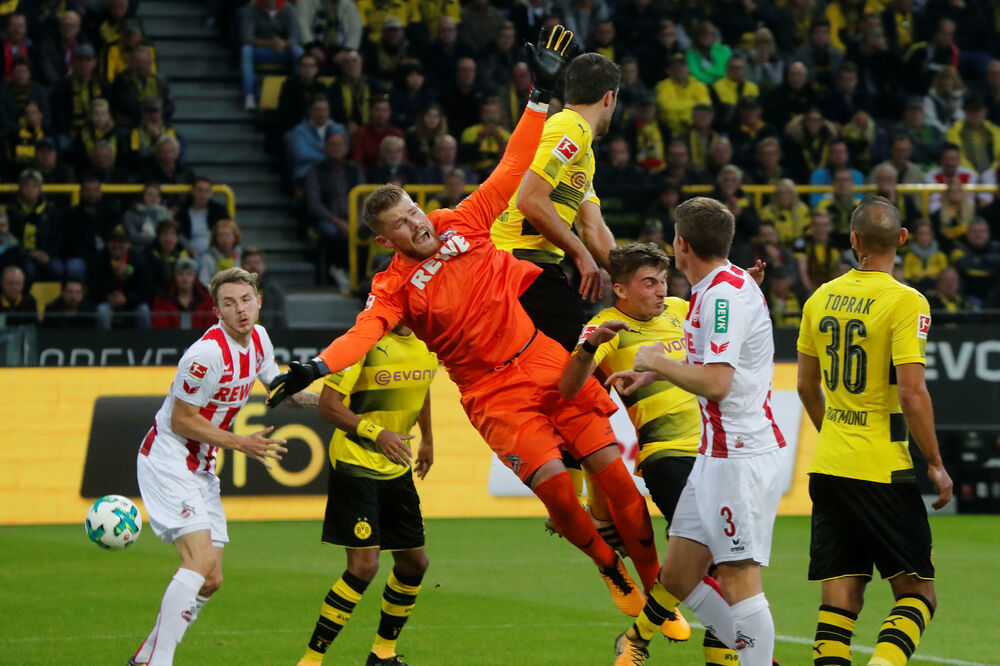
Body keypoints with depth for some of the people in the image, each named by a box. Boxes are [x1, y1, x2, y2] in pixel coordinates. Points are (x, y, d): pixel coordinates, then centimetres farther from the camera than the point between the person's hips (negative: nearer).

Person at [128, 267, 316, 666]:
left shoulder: (258, 338, 3)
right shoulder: (208, 353, -23)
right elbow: (181, 422, -18)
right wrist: (240, 443, -17)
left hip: (201, 468, 9)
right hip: (168, 460, -9)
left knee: (210, 580, 8)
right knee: (200, 558, -23)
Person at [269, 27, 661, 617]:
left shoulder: (464, 224, 5)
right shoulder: (395, 288, -3)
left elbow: (513, 169, 9)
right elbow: (363, 332, -18)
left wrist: (542, 95, 6)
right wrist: (317, 367, -37)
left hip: (548, 360, 3)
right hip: (494, 393, -3)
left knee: (610, 467, -4)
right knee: (553, 481, -18)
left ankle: (657, 577, 7)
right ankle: (609, 567, 7)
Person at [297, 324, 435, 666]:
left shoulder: (425, 342, 3)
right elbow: (328, 405, -21)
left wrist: (427, 439, 31)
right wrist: (377, 434, -31)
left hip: (397, 467, 8)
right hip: (355, 465, -8)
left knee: (415, 561, 11)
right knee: (364, 564, -16)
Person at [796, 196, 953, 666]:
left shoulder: (821, 298, 7)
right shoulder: (905, 302, -12)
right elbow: (912, 394, -18)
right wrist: (935, 465, -7)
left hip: (828, 467, 6)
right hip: (882, 469, -5)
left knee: (840, 596, 6)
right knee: (917, 591, 3)